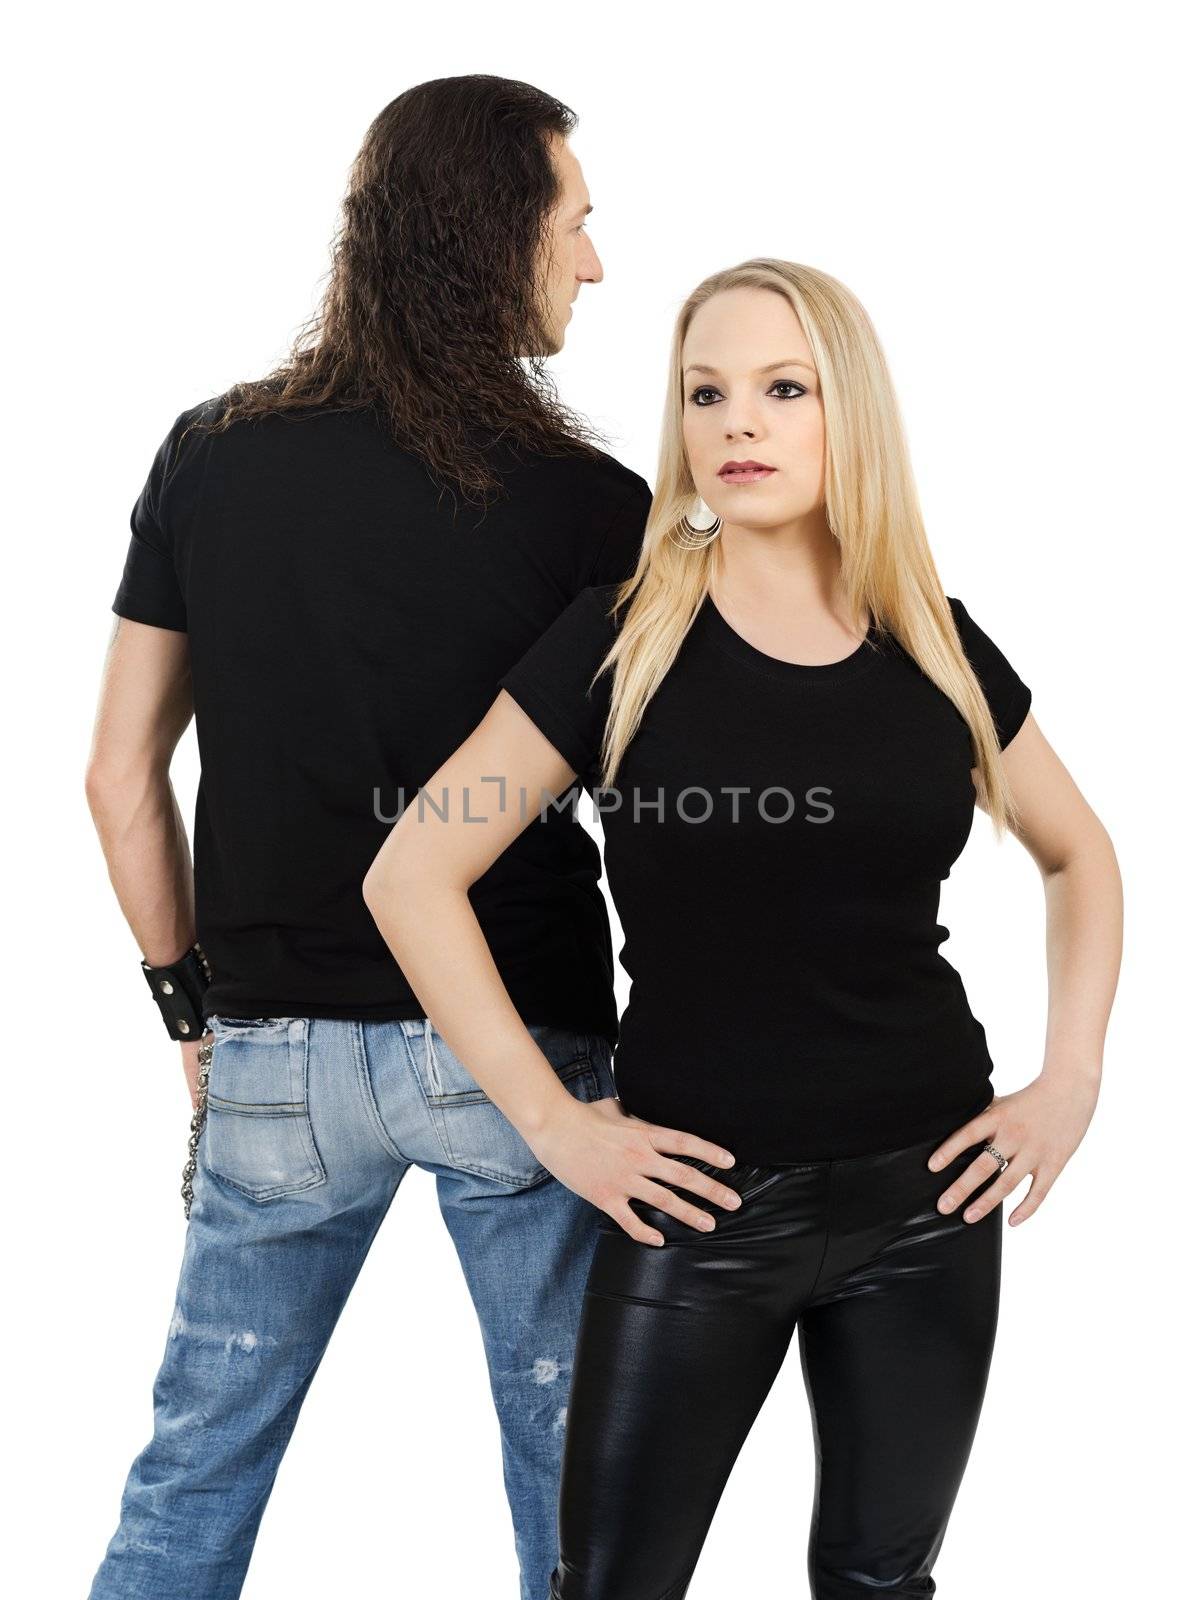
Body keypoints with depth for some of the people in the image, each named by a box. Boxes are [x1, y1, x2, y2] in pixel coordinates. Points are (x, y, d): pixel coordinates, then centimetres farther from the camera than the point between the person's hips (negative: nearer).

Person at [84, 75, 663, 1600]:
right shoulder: (585, 501, -9)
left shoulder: (209, 457, 0)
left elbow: (122, 772, 3)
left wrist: (190, 1003, 13)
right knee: (570, 1474, 16)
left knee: (194, 1471, 18)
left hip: (277, 1053, 3)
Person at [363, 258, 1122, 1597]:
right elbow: (412, 876, -7)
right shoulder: (622, 637, -7)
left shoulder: (937, 644, 2)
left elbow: (1078, 855, 17)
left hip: (930, 1194, 3)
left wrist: (1071, 1080, 5)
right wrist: (549, 1118, -10)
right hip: (700, 1200, -2)